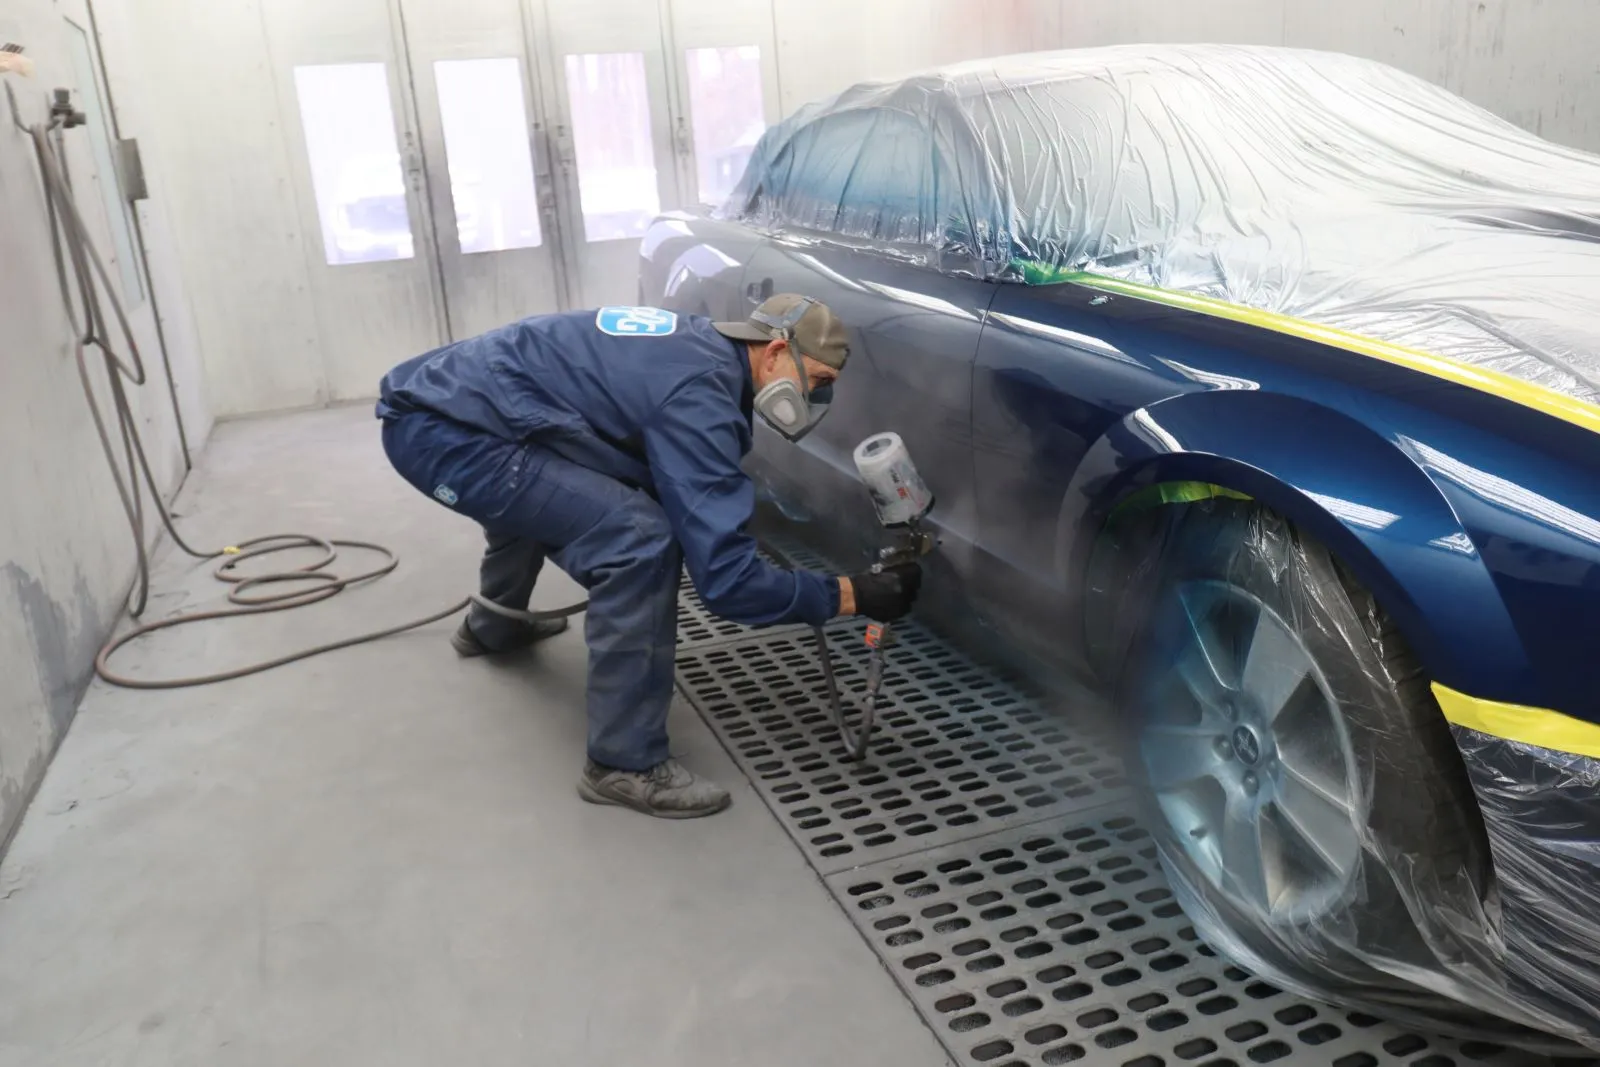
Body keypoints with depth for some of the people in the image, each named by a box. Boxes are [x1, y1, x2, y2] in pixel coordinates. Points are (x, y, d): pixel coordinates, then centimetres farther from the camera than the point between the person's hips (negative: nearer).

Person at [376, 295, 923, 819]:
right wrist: (849, 596, -15)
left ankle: (494, 625, 61)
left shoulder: (699, 341, 8)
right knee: (639, 539, -21)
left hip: (436, 397, 10)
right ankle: (624, 764, -9)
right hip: (442, 430, -10)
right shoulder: (698, 391, -19)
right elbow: (723, 576, -22)